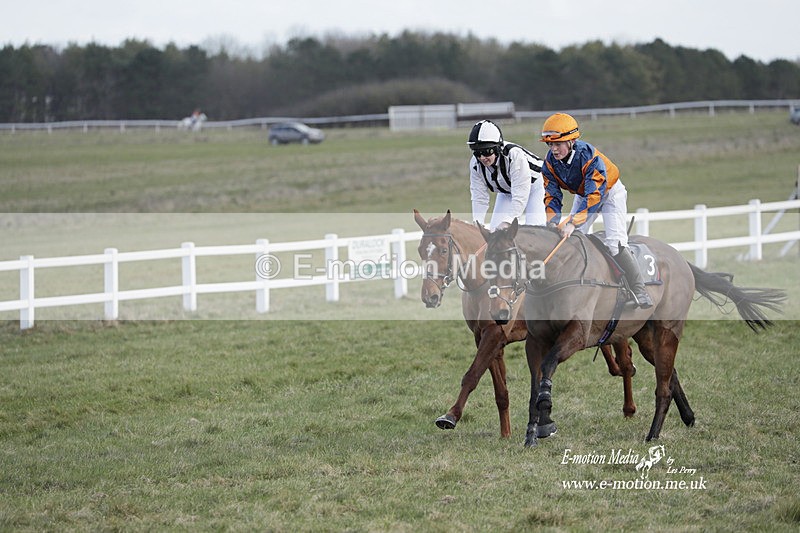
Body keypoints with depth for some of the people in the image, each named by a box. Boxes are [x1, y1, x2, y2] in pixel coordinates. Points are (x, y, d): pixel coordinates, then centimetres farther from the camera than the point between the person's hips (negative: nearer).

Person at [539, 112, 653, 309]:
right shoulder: (550, 162, -20)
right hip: (582, 194, 6)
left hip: (609, 191, -6)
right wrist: (553, 224, -30)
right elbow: (551, 195, -14)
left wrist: (573, 222, -50)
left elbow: (594, 195, -42)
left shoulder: (589, 156, -38)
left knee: (615, 243, -20)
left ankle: (639, 290, -15)